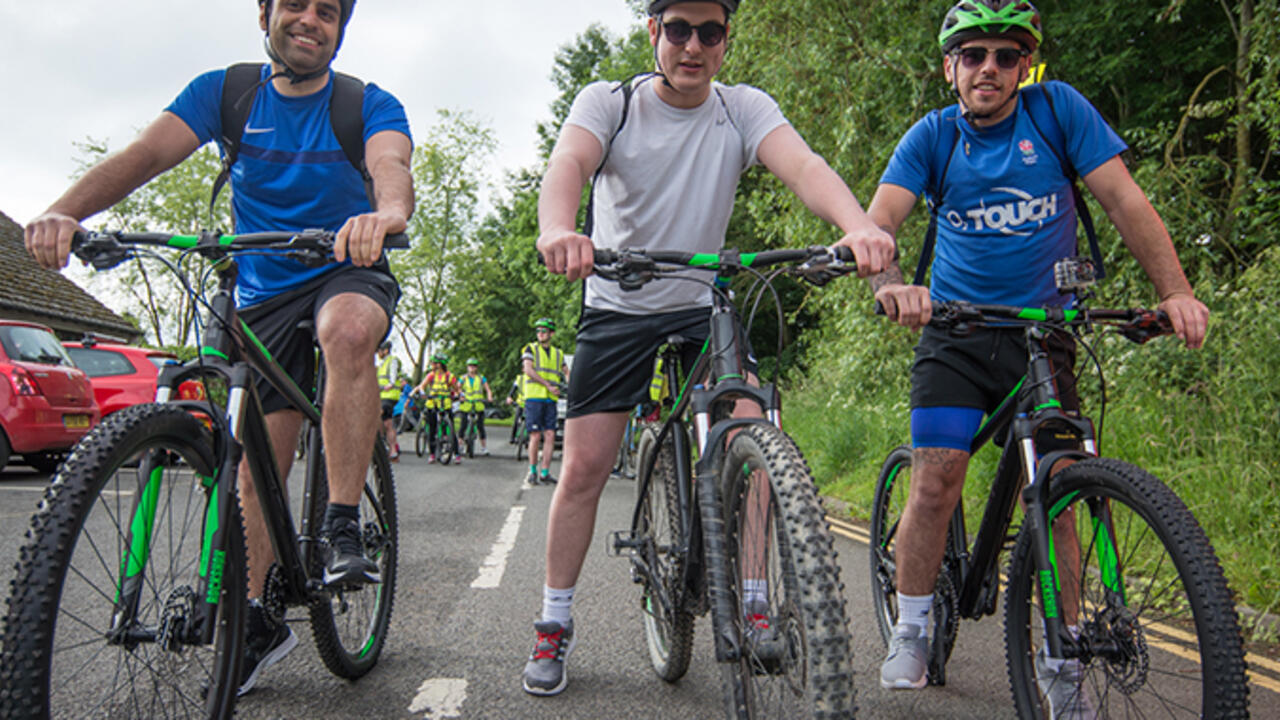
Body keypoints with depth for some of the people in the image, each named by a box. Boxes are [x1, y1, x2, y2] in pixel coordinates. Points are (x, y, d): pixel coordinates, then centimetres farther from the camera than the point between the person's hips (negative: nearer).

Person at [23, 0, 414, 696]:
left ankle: (342, 528, -31)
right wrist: (64, 211, -36)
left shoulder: (369, 104, -8)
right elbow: (144, 153, -17)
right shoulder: (224, 92, -2)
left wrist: (387, 213, -55)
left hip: (348, 273, -3)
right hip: (263, 294, 3)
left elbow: (390, 163, -30)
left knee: (347, 328, -39)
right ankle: (258, 619, 17)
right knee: (256, 466, 1)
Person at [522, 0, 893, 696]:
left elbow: (803, 165, -24)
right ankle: (554, 625, 12)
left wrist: (859, 226, -46)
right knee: (584, 467, -4)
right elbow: (569, 161, -29)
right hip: (617, 309, -1)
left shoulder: (744, 108, -6)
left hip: (704, 307, 1)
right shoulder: (608, 102, -9)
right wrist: (557, 230, -53)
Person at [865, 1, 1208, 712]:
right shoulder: (931, 137, -2)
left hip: (1043, 334, 0)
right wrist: (893, 283, -37)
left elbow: (1124, 199, -6)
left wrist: (1177, 291, -19)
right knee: (935, 481, -11)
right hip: (956, 335, 0)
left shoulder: (1059, 109, -3)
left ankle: (1063, 660, 10)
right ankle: (911, 632, 9)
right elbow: (879, 222, -15)